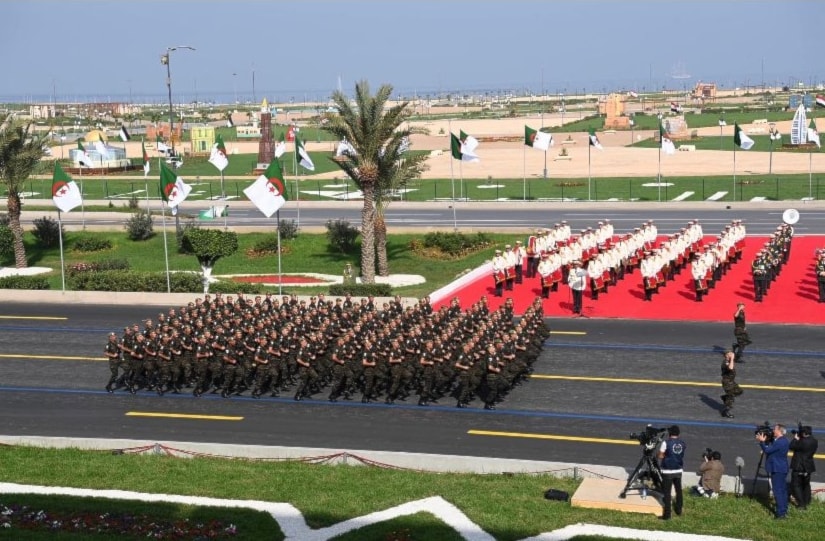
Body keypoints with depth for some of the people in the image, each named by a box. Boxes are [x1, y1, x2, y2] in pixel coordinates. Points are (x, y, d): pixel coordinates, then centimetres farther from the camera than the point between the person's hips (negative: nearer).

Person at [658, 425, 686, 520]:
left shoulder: (666, 442, -13)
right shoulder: (682, 443, 0)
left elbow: (660, 456, -9)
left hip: (668, 471, -5)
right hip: (678, 470, 5)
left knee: (667, 493, -2)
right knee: (678, 490, 21)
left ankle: (667, 514, -4)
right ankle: (678, 509, 33)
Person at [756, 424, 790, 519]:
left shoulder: (779, 442, -21)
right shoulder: (784, 441, 11)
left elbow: (767, 450, -19)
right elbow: (771, 449, 16)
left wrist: (762, 441, -8)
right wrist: (765, 441, 9)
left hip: (777, 469, -10)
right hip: (782, 468, 11)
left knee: (778, 490, -9)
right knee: (783, 489, 16)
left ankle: (780, 513, -10)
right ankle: (784, 510, 25)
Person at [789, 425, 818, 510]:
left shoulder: (803, 442, -25)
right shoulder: (815, 442, 0)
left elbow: (791, 447, -16)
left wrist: (795, 439, -2)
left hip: (799, 467, -8)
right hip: (808, 467, 8)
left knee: (796, 485, 1)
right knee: (806, 484, 24)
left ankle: (801, 504, -4)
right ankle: (807, 502, 34)